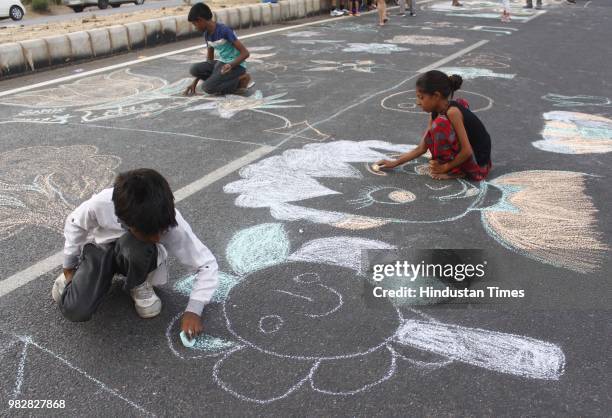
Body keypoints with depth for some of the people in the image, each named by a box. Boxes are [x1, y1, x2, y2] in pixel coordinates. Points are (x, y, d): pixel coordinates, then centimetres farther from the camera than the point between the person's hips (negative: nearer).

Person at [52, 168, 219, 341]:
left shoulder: (172, 223, -34)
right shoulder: (101, 204, -34)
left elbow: (207, 264, -23)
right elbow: (75, 223, -9)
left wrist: (193, 310, -32)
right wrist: (69, 267, 1)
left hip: (137, 257, 0)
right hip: (99, 249, 1)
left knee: (135, 246, -38)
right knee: (75, 311, -22)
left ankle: (139, 285, -6)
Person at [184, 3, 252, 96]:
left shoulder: (224, 30, -20)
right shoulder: (207, 34, 5)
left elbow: (245, 53, -20)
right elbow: (210, 59, 14)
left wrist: (230, 65, -35)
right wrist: (195, 83, 9)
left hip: (236, 65, -8)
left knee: (208, 87, -25)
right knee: (194, 69, -12)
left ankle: (241, 80, -6)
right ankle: (230, 81, -2)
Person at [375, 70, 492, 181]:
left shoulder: (452, 112, -22)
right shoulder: (436, 113, 4)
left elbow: (467, 151, -23)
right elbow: (421, 148, 9)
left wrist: (445, 167, -12)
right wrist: (394, 163, 9)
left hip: (478, 165, -9)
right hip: (467, 157, 9)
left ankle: (455, 171, -9)